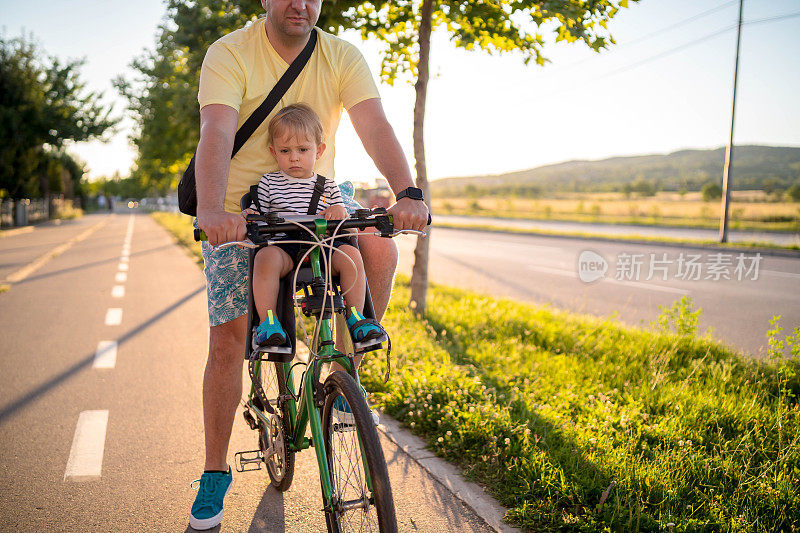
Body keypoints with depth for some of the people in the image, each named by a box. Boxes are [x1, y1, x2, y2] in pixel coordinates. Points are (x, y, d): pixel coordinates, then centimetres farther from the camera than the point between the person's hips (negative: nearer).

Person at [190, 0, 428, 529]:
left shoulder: (343, 57, -5)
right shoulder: (231, 53, -12)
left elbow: (375, 127, -20)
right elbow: (216, 134, -28)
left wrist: (408, 194, -39)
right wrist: (210, 210, -47)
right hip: (238, 215, -2)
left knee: (379, 248, -26)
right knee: (226, 341, -7)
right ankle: (216, 471, 11)